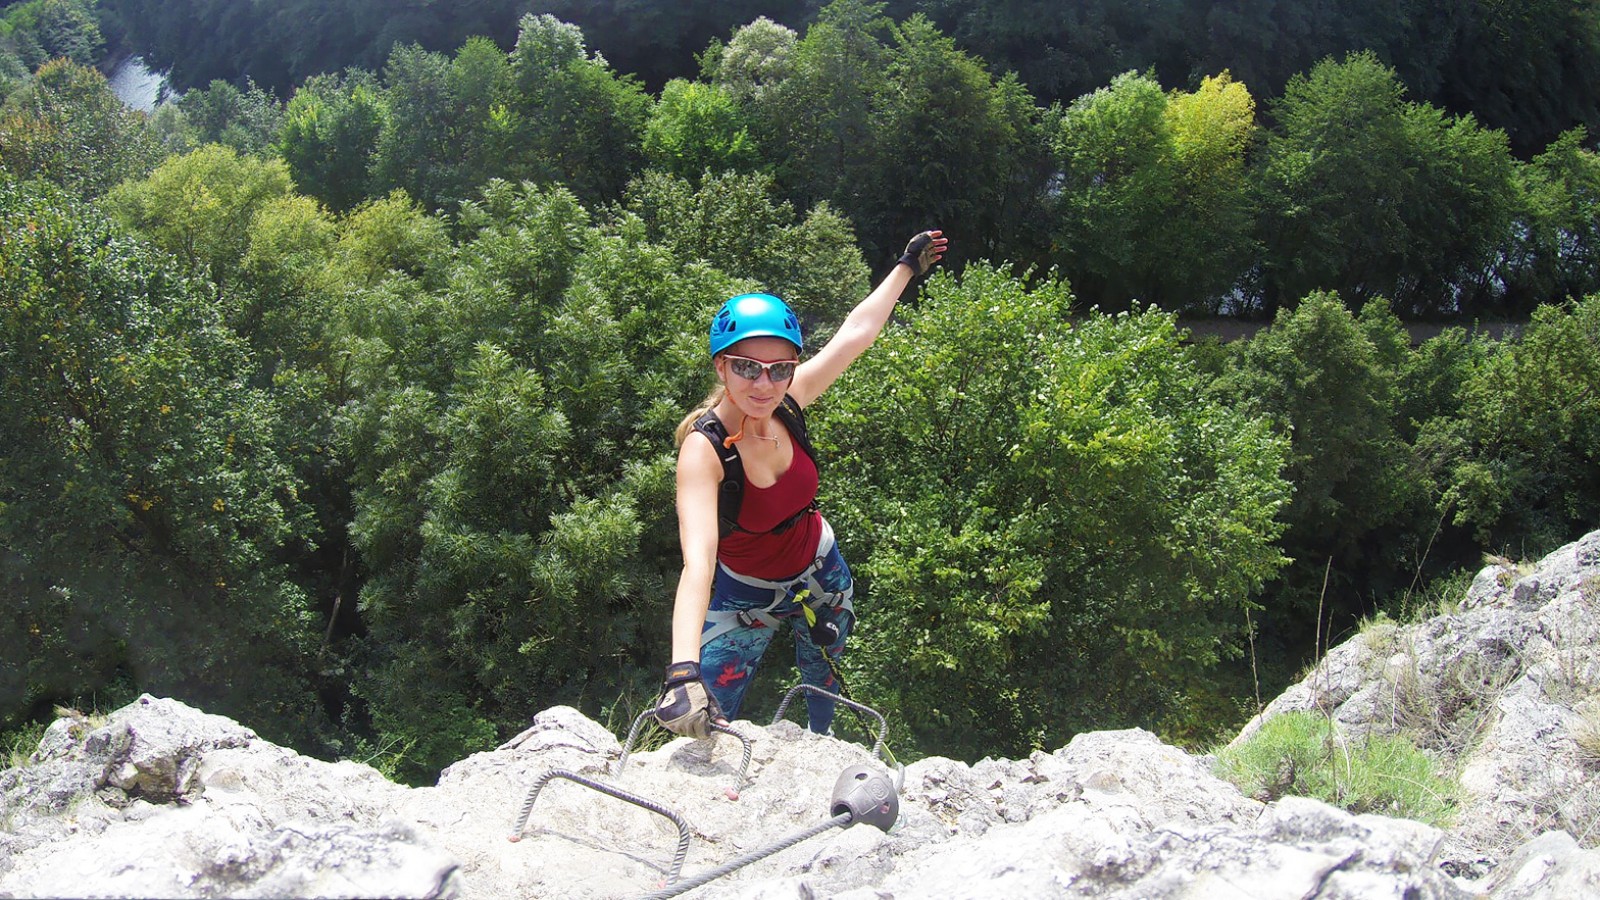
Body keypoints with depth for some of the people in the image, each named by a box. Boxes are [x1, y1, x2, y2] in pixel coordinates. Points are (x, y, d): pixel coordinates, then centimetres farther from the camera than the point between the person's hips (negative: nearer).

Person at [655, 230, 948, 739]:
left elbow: (857, 331, -4)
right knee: (702, 726, -14)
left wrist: (908, 267, 8)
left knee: (822, 682, 26)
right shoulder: (704, 448, -36)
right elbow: (697, 563, -50)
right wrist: (682, 673, -63)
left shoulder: (788, 403, -21)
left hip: (821, 578, 5)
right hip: (745, 596, -4)